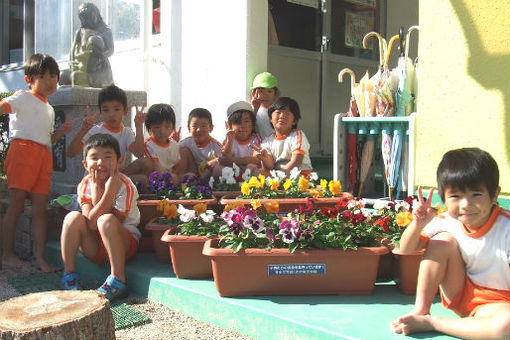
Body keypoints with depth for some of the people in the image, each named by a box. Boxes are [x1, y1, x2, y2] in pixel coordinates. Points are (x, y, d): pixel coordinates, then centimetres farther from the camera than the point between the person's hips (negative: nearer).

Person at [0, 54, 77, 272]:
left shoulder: (49, 109, 28)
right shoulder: (23, 98, 6)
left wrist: (62, 131, 14)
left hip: (43, 156, 7)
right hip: (22, 150, -7)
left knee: (40, 208, 1)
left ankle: (39, 257, 1)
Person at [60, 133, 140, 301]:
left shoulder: (125, 185, -16)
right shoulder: (85, 185, -5)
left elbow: (115, 223, -21)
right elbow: (91, 225, -17)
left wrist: (109, 192, -27)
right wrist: (96, 193, -25)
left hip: (123, 244, -4)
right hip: (94, 246, 4)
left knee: (106, 219, -33)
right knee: (73, 217, -20)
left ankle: (118, 280, -27)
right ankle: (69, 274, -9)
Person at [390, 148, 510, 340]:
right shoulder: (447, 223, -10)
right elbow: (406, 249, -2)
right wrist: (418, 225, -22)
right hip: (460, 295, 3)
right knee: (443, 240, -17)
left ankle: (428, 322, -21)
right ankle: (420, 310, -9)